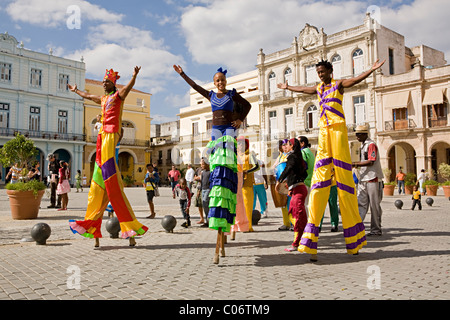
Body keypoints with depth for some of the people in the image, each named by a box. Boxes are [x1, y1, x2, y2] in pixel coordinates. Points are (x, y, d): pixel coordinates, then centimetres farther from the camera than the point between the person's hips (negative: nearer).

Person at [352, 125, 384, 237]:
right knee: (361, 204, 1)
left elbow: (371, 162, -19)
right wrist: (355, 165, 10)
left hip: (373, 178, -8)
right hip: (363, 179, 9)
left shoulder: (371, 144, -10)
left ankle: (376, 229, 10)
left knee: (374, 206, 1)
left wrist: (355, 164, -18)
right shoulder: (363, 145, 19)